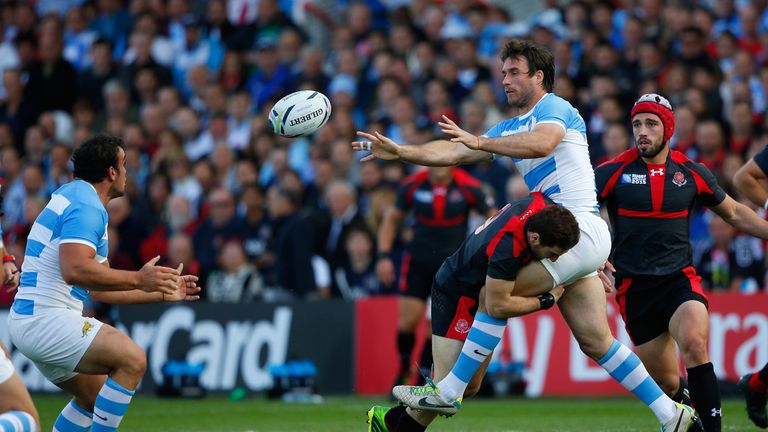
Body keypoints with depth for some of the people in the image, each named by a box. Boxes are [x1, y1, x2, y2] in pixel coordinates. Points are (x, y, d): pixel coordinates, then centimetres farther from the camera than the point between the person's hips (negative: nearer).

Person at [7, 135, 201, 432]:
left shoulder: (77, 201, 20)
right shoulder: (86, 206, -13)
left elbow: (98, 289, 23)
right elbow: (75, 270, -29)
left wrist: (162, 293, 23)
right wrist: (137, 279, -23)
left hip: (30, 320, 11)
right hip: (45, 319, -11)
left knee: (94, 397, 20)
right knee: (132, 359, -19)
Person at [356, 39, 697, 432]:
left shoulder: (554, 107, -5)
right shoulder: (508, 128, 22)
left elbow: (541, 143, -27)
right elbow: (454, 152, 17)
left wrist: (481, 142, -25)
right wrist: (400, 152, 6)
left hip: (581, 230, -10)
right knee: (597, 342, 6)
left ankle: (448, 391, -17)